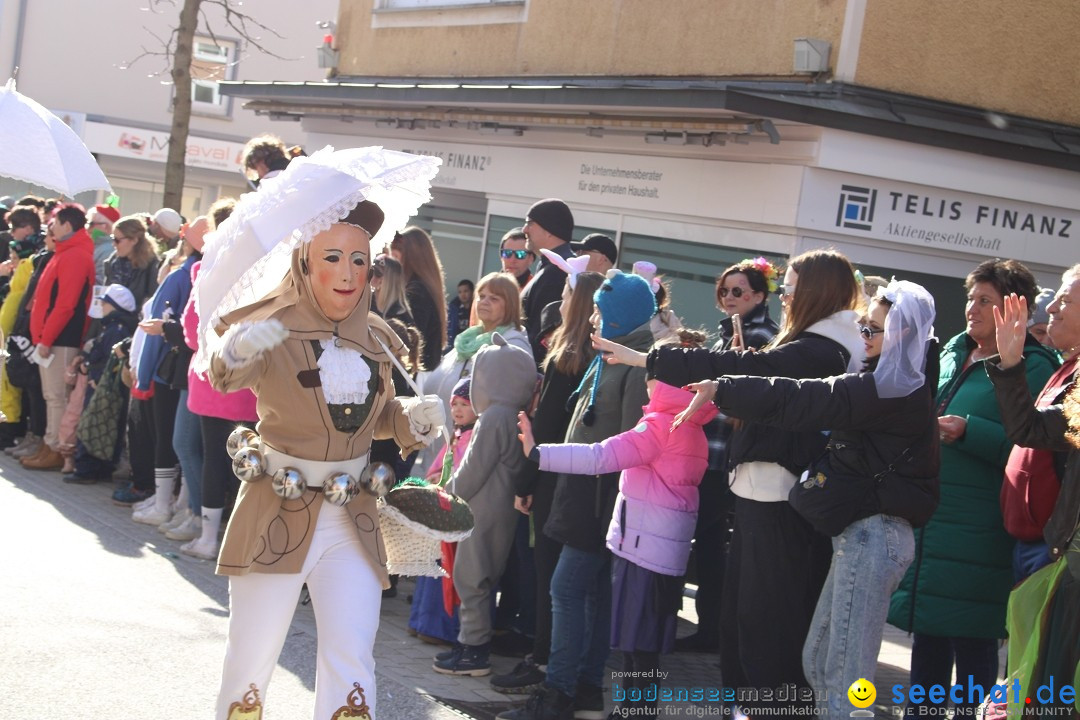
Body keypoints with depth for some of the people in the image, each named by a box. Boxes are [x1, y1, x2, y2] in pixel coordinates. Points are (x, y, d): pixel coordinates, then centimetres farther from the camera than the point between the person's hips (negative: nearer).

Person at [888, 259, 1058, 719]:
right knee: (927, 633, 14)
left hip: (976, 531, -7)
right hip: (927, 520, 7)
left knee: (972, 642, 1)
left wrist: (967, 432, -22)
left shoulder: (1032, 368, -7)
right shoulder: (951, 353, 14)